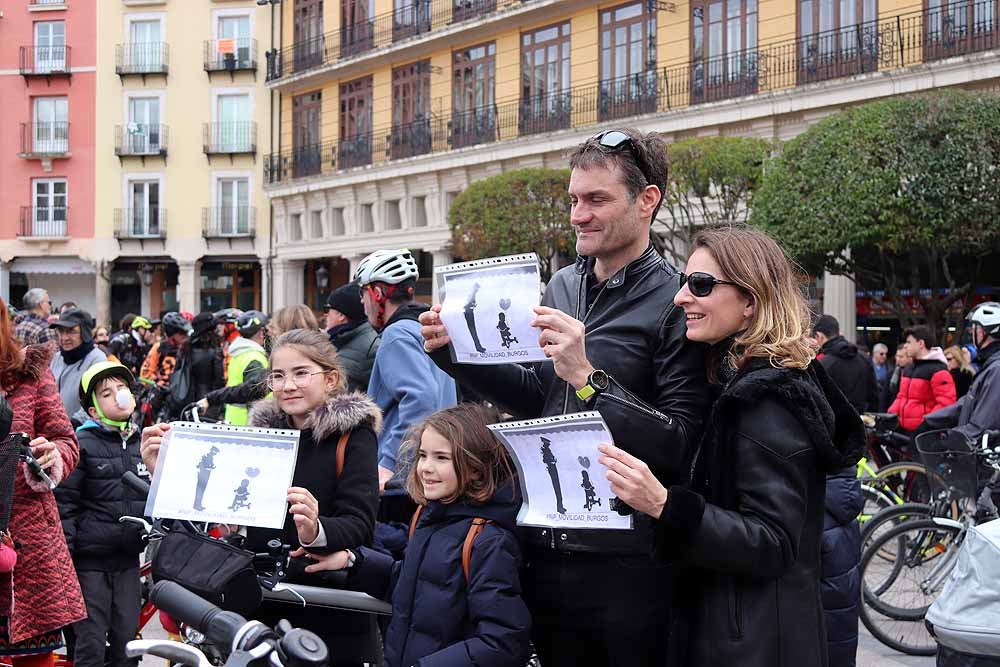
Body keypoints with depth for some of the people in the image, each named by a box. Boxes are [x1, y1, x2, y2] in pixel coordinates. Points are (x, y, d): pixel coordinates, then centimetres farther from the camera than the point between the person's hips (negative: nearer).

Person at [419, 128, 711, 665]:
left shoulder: (675, 304, -13)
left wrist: (588, 378, -25)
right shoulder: (563, 286, 10)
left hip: (626, 564, -6)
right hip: (547, 553, 7)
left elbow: (685, 446, -19)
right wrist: (456, 354, 6)